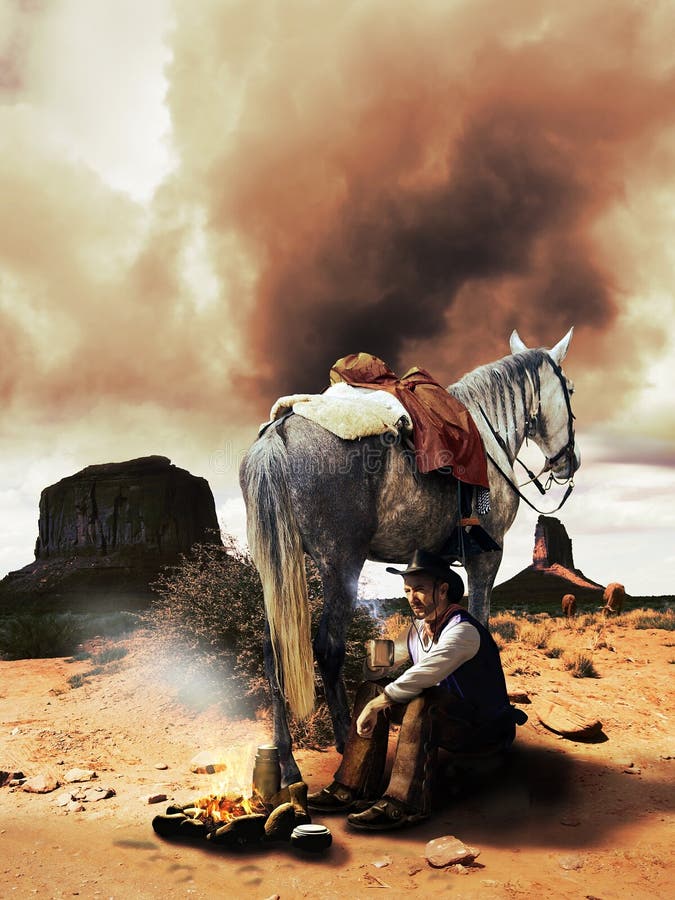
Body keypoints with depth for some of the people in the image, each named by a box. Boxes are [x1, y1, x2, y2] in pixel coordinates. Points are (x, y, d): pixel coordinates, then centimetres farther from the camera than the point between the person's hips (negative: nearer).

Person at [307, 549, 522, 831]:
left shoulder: (463, 630, -24)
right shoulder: (418, 629, 4)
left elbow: (421, 678, -34)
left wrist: (375, 705, -28)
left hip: (486, 729, -9)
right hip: (450, 722, 9)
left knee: (423, 700, -37)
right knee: (371, 689, -3)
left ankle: (403, 804, -32)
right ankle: (351, 789, -7)